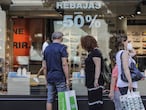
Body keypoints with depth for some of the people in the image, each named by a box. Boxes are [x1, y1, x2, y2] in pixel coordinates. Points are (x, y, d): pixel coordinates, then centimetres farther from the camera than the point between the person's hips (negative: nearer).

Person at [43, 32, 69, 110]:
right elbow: (64, 64, -15)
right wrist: (67, 79, -11)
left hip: (50, 78, 6)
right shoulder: (62, 48, -8)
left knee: (50, 100, 7)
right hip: (60, 77, -6)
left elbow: (44, 66, 12)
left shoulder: (47, 48, 11)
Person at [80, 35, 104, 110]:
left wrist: (96, 80, -26)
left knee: (95, 102, -10)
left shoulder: (95, 52, -12)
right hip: (91, 82, 10)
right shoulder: (92, 52, 18)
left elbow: (98, 67, -20)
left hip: (95, 83, -10)